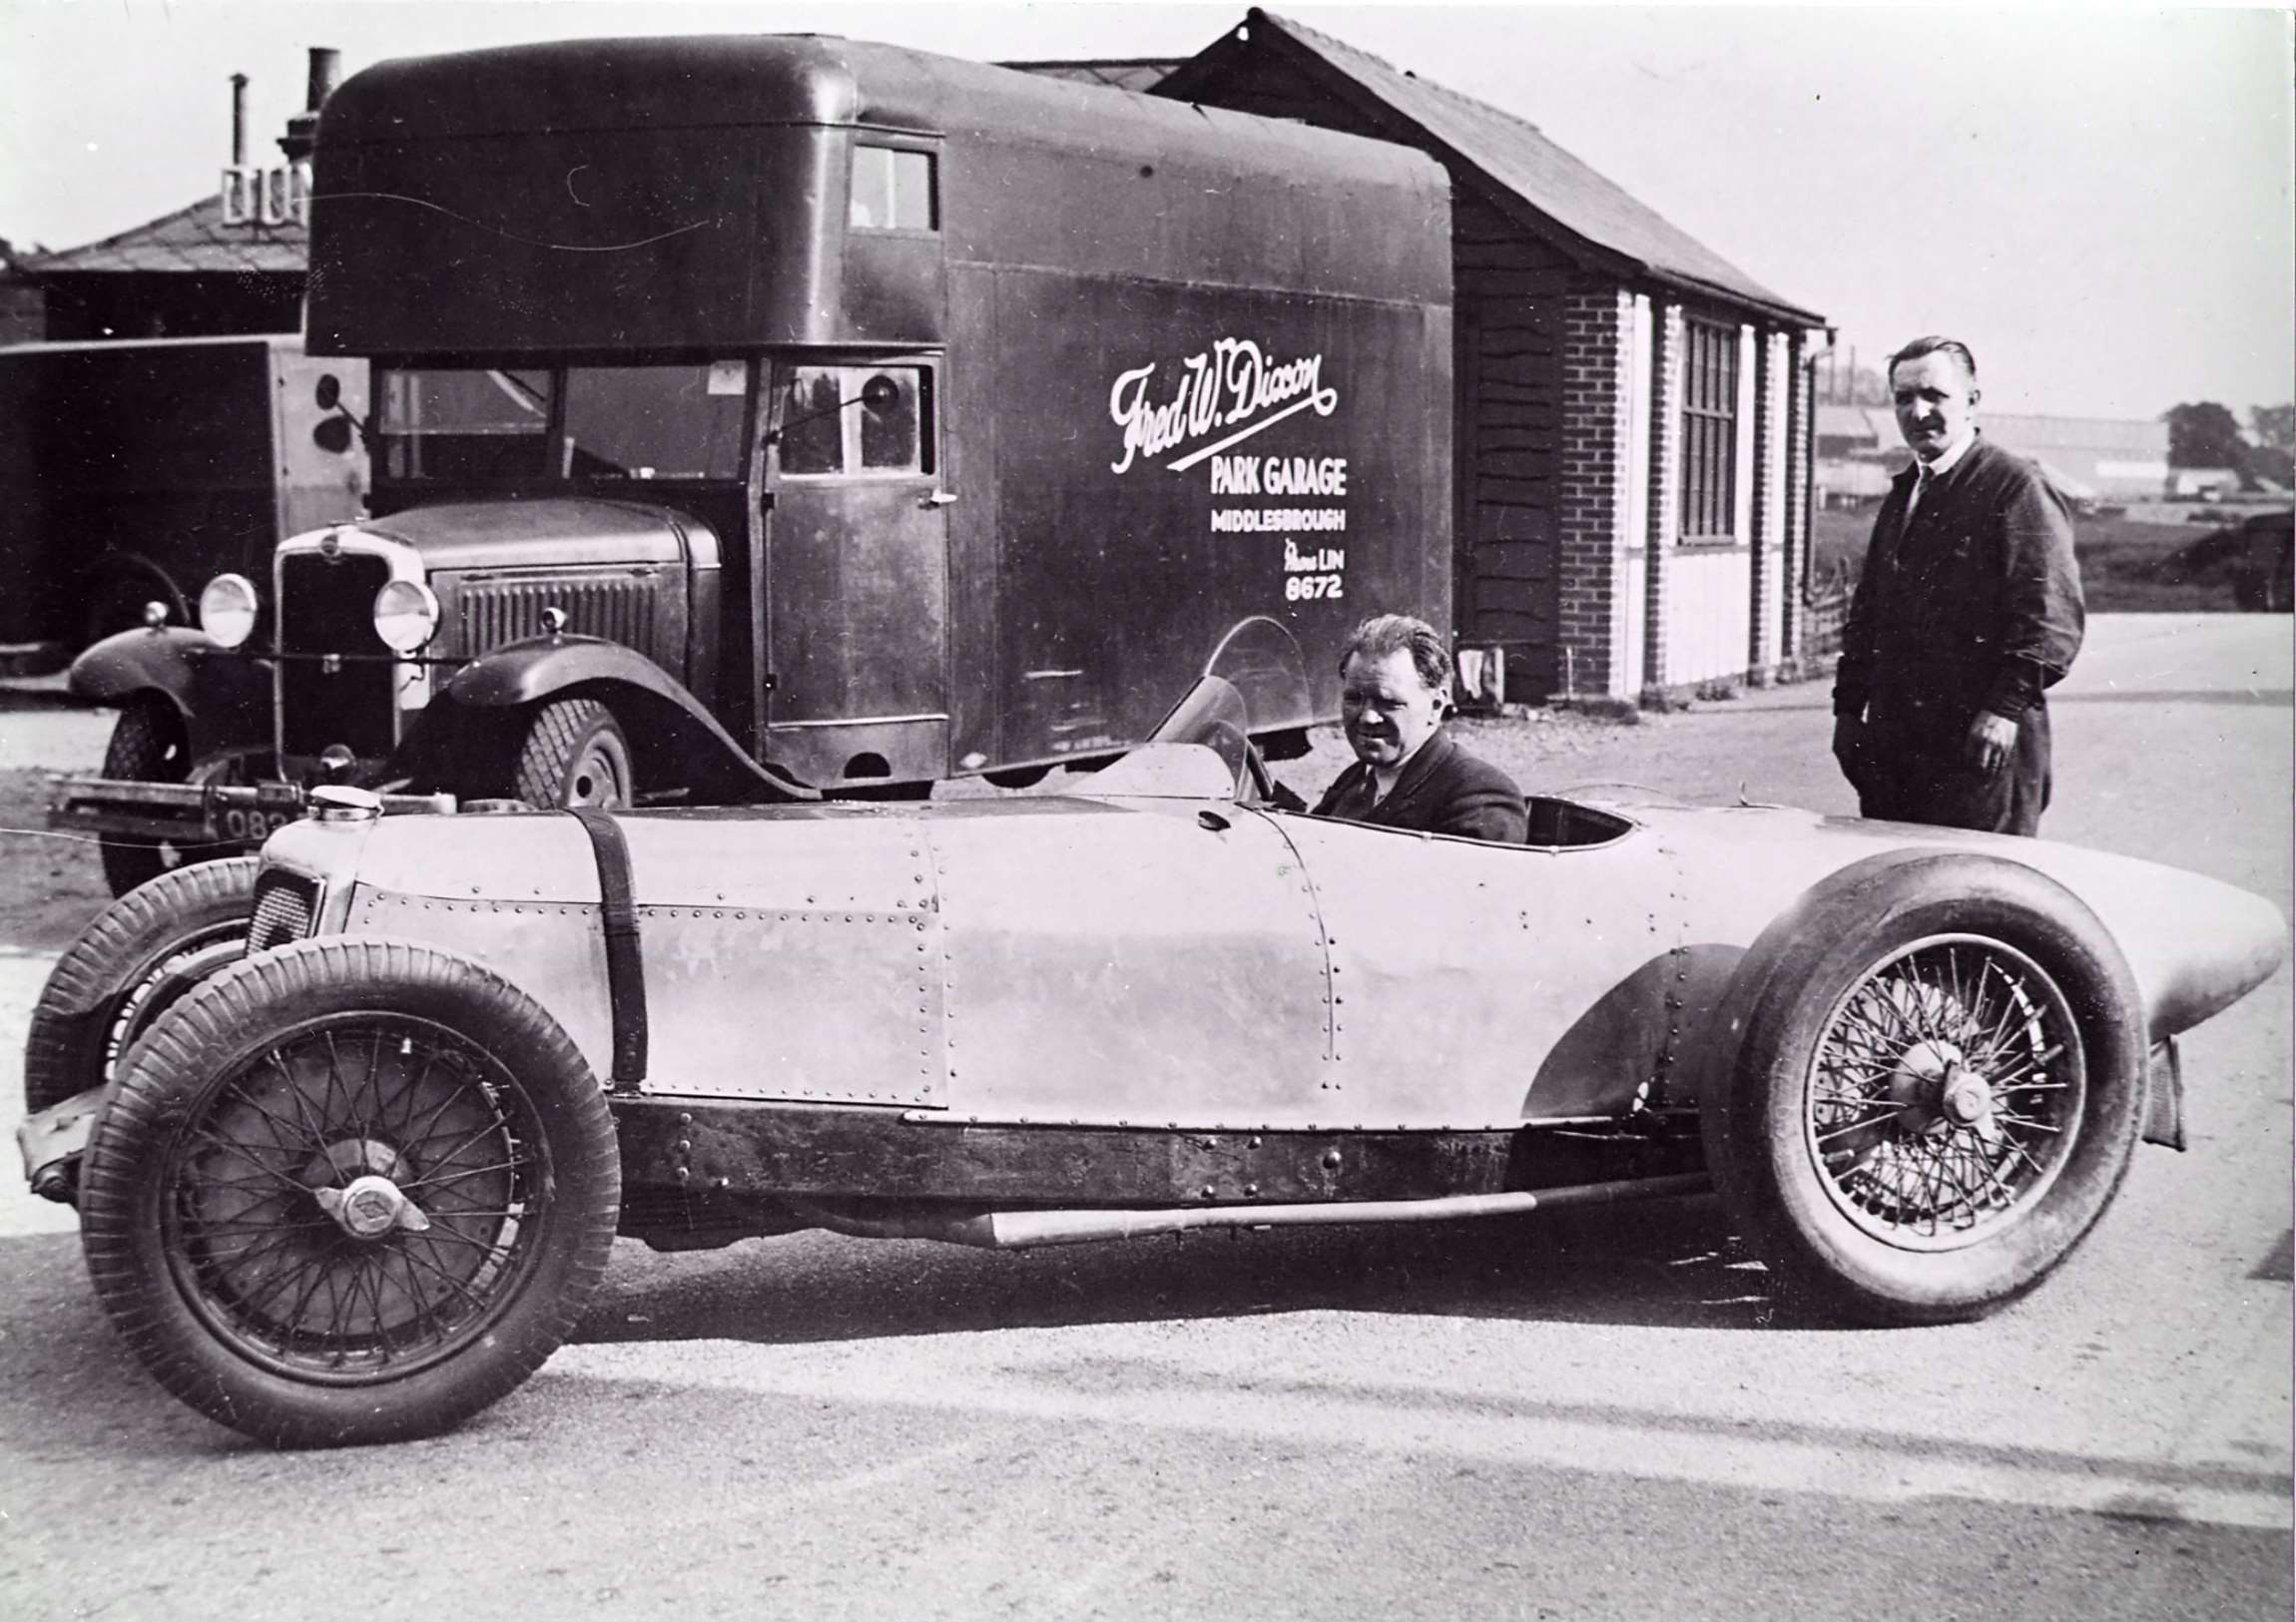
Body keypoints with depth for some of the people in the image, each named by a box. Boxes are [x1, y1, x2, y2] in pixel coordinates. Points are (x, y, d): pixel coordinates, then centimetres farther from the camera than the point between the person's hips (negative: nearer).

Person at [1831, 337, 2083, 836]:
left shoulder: (2016, 486, -6)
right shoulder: (1902, 495, 19)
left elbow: (2052, 614, -14)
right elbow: (1867, 611, 24)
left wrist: (2007, 708, -20)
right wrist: (1849, 706, 17)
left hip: (1981, 744, -7)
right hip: (1894, 740, 8)